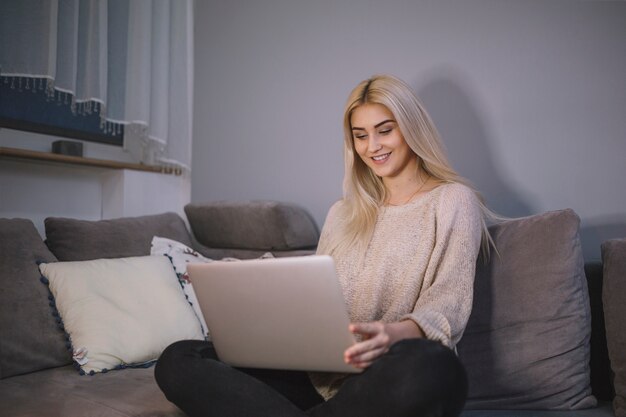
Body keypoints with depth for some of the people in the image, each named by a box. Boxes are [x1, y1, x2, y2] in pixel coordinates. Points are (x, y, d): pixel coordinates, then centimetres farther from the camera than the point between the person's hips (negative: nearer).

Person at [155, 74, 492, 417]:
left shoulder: (453, 201, 4)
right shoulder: (341, 214, 20)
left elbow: (448, 302, -9)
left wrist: (394, 334, -30)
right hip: (324, 376, 4)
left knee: (426, 366, -42)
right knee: (178, 360, -13)